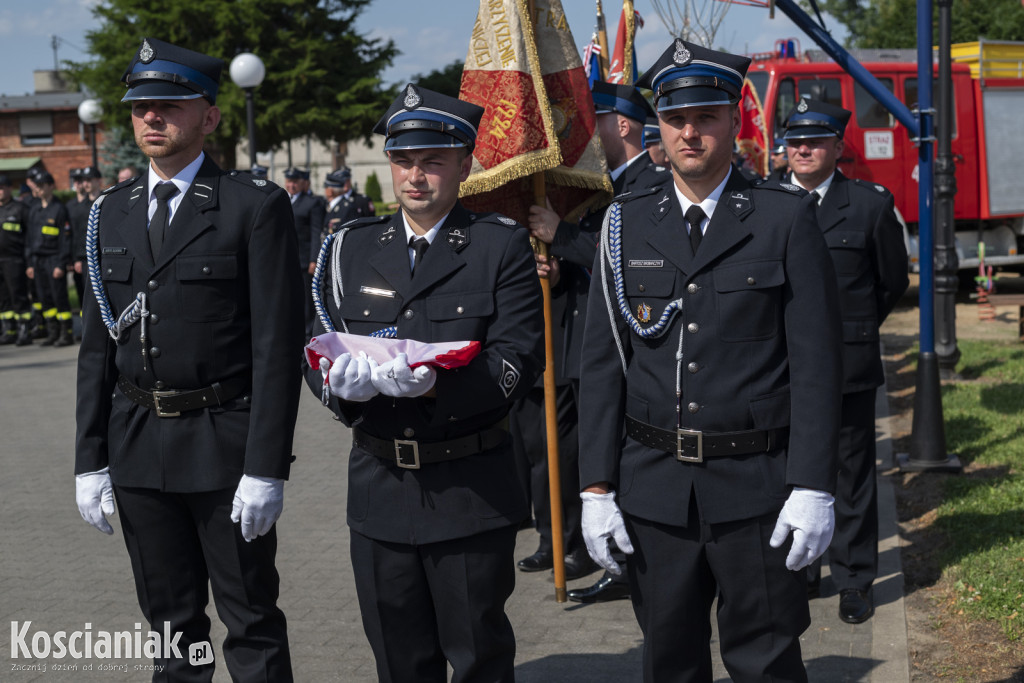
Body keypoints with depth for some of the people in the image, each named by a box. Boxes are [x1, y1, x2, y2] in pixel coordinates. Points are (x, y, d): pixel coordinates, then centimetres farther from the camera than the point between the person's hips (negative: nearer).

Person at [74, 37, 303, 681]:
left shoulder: (256, 206, -7)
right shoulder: (114, 211, 10)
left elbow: (277, 344, -11)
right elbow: (98, 344, 10)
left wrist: (266, 468, -16)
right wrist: (91, 459, 6)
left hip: (225, 444, -5)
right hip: (136, 447, 5)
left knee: (251, 618, 6)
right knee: (171, 622, 16)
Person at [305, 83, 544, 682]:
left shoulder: (503, 246, -2)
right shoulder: (352, 248, 9)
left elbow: (517, 361, -11)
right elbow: (319, 355, 6)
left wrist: (433, 385, -27)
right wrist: (346, 379, -17)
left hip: (472, 492, -3)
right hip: (380, 491, 4)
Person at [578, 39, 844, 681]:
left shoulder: (787, 217, -1)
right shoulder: (627, 225, 7)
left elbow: (816, 361, -4)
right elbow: (602, 363, 6)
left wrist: (813, 488, -11)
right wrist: (596, 488, 1)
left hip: (757, 489, -2)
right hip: (652, 489, 3)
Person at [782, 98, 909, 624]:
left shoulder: (871, 204, 0)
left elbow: (893, 280, 9)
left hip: (848, 364, -2)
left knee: (851, 474, 5)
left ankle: (854, 580, 17)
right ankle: (800, 570, 24)